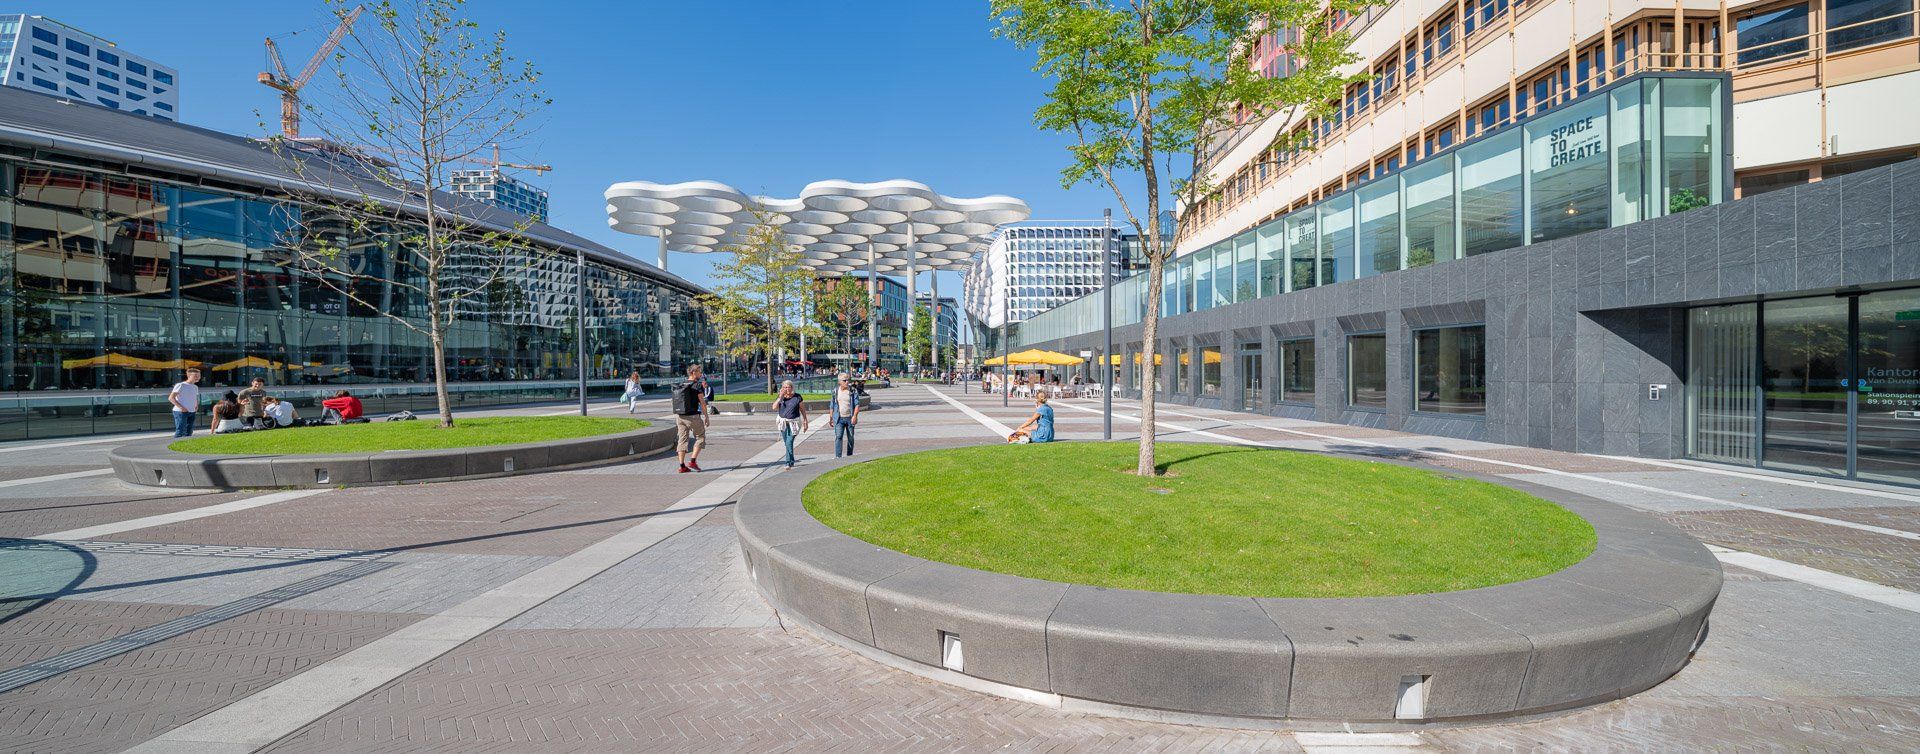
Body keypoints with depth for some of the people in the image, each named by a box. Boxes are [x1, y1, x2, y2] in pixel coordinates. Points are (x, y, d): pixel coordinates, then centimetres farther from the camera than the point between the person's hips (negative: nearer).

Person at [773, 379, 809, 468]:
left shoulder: (797, 397, -5)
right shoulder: (781, 397, 3)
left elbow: (803, 410, 1)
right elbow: (774, 407, -8)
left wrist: (805, 422, 0)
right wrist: (780, 397, -15)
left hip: (793, 423, -4)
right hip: (783, 422, 4)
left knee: (789, 442, -16)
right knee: (787, 443, 12)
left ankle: (788, 463, -12)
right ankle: (792, 462, 27)